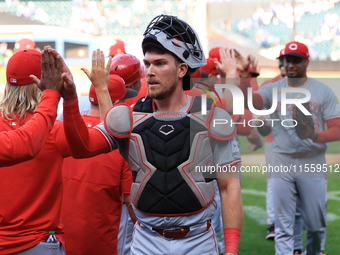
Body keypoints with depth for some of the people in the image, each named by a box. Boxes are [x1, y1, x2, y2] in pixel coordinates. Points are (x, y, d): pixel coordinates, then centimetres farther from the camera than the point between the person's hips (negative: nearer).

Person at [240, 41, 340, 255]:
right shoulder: (273, 90, 2)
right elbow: (251, 100, -19)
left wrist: (316, 136, -26)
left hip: (313, 163, 0)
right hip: (282, 163, 0)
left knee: (315, 225, 10)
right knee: (283, 227, 2)